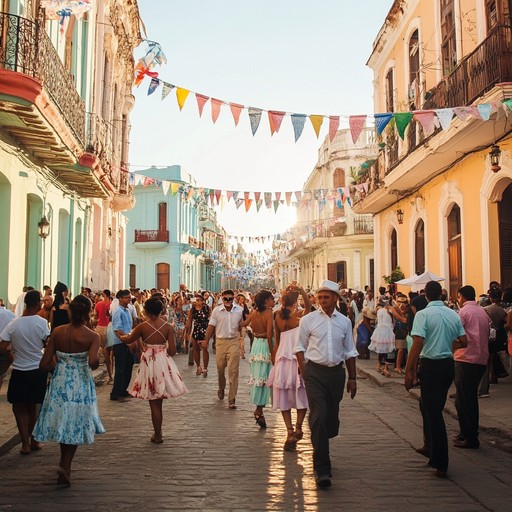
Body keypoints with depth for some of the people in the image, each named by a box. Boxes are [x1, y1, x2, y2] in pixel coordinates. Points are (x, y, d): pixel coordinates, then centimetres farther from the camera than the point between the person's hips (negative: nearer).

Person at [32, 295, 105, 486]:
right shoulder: (92, 336, -14)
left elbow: (44, 364, -6)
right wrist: (96, 364, -8)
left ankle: (64, 465, 36)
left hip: (59, 383, 3)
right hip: (81, 385, -3)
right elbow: (93, 361, -31)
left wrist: (59, 368, 12)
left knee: (63, 421, 22)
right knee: (75, 426, 16)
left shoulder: (57, 332, -5)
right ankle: (65, 467, 10)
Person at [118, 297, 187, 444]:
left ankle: (158, 435, 17)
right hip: (164, 363, 2)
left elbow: (128, 340, 7)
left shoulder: (143, 326, -10)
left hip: (149, 364, -2)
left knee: (154, 402, 8)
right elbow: (172, 351, -6)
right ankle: (158, 432, 25)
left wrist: (120, 336, 29)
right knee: (158, 401, 16)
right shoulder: (168, 326, -6)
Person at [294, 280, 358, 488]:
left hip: (337, 372, 3)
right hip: (315, 371, -3)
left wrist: (352, 378, 12)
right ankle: (321, 469, -7)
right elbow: (300, 348, 5)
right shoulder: (308, 320, -1)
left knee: (332, 417, 12)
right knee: (319, 417, -13)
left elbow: (350, 352, 13)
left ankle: (320, 451, 40)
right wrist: (304, 372, -3)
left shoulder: (344, 322, 7)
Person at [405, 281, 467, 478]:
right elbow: (463, 342, 9)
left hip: (430, 366, -6)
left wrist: (409, 371, -17)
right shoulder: (453, 314, 4)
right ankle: (430, 447, 36)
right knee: (431, 407, 24)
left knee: (433, 412, 1)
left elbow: (417, 344, -20)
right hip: (448, 364, 6)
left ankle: (441, 464, 5)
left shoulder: (423, 314, -12)